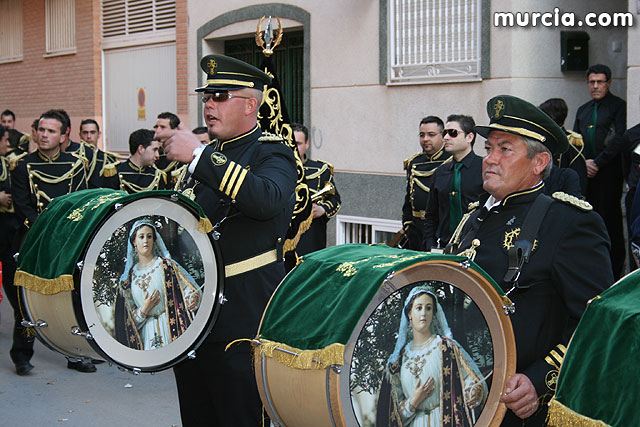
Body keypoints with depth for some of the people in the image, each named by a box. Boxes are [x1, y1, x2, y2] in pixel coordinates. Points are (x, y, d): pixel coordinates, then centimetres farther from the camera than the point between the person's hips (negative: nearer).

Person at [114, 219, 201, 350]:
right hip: (147, 333, 2)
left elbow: (189, 288, -3)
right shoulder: (130, 276, 10)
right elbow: (130, 318, 12)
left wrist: (192, 300, -24)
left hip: (171, 329, -2)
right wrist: (144, 310, -8)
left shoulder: (166, 265, 2)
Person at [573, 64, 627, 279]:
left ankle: (615, 266, 0)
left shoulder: (619, 106, -1)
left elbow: (619, 140, -10)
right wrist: (584, 162, -2)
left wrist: (597, 163, -12)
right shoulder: (583, 110, 19)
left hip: (609, 172, -5)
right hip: (586, 173, 5)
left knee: (610, 217, -6)